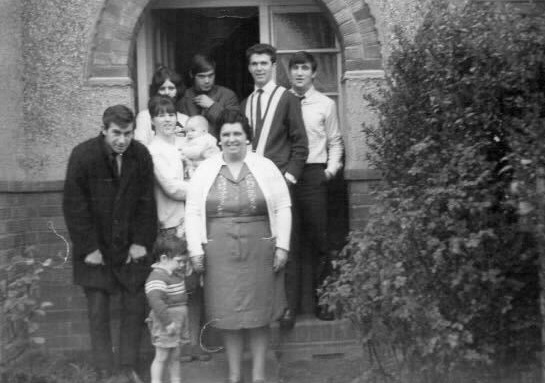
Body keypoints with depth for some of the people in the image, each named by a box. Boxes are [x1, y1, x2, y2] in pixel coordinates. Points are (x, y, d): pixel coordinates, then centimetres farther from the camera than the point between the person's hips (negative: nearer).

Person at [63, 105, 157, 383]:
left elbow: (146, 203, 0)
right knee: (98, 309, 1)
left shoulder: (141, 155, -5)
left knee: (135, 306, 3)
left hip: (130, 246, 2)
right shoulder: (83, 156, -14)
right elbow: (74, 206, -11)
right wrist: (88, 248, -12)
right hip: (95, 248, -2)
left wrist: (141, 242, -6)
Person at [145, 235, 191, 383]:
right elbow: (156, 301, -33)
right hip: (164, 325, -9)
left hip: (179, 321, 9)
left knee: (175, 356, 16)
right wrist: (168, 322, -33)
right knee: (162, 357, 1)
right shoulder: (157, 277, -21)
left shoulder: (178, 273, 10)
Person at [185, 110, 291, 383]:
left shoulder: (265, 167, 2)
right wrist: (195, 250, -4)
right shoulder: (205, 170, 4)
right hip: (219, 254, 1)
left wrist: (282, 245, -5)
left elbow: (283, 208, 1)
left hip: (259, 252, 0)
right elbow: (193, 212, 3)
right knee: (228, 313, 6)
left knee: (259, 313, 7)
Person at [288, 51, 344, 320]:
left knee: (318, 238, 1)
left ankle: (321, 300, 11)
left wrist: (332, 168, -2)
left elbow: (334, 141, 11)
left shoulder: (325, 104, 8)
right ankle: (289, 302, 9)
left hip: (314, 174, 0)